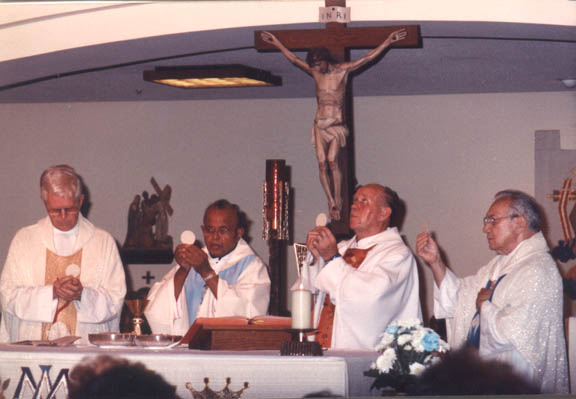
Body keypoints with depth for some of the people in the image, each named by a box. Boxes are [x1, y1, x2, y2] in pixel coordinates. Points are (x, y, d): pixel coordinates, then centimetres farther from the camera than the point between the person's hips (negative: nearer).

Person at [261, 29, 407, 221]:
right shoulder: (315, 72, 9)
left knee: (332, 160, -20)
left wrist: (388, 42, -3)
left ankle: (338, 202, -15)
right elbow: (293, 58, 18)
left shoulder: (342, 70, 0)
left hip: (337, 124, -4)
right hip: (320, 124, 4)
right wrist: (277, 44, 22)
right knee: (322, 164, -6)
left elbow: (368, 57, 0)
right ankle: (332, 203, 0)